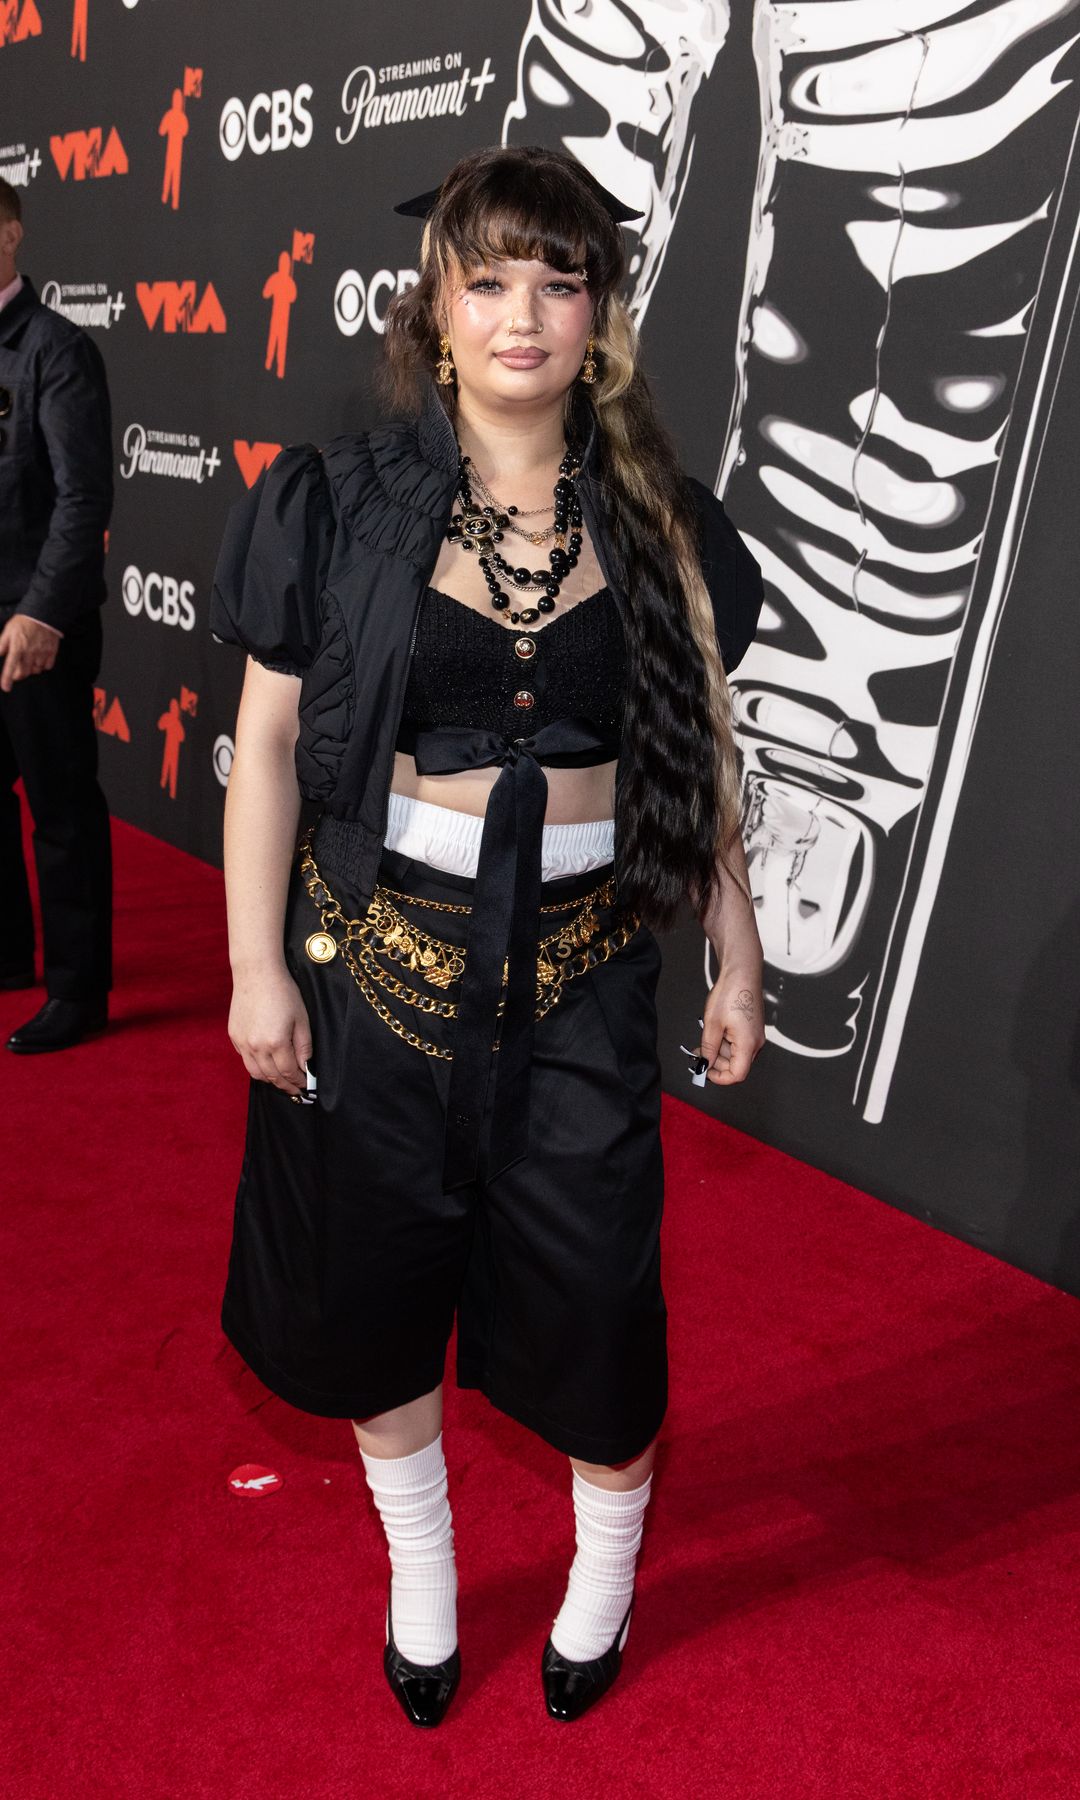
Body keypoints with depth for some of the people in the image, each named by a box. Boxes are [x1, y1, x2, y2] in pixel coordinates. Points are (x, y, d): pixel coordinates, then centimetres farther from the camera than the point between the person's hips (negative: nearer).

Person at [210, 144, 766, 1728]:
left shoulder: (659, 524, 1)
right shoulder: (341, 503, -4)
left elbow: (703, 761, 6)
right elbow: (267, 741, -2)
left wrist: (737, 956, 6)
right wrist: (256, 965, -5)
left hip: (580, 959, 1)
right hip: (379, 944, 0)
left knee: (592, 1287, 8)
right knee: (381, 1274, 14)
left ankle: (607, 1569, 40)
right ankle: (420, 1574, 42)